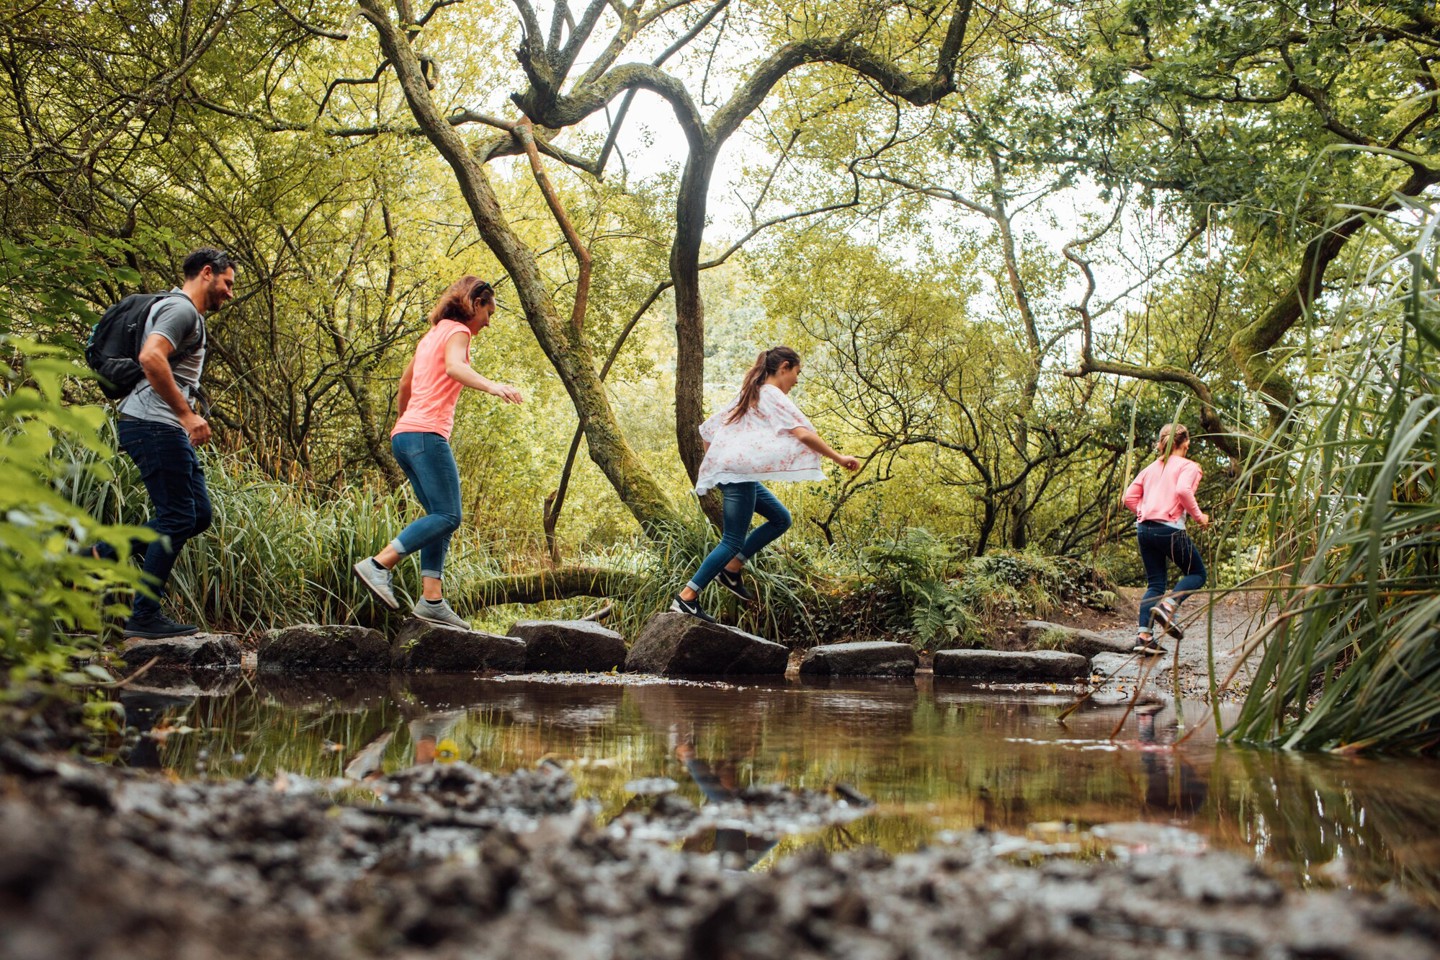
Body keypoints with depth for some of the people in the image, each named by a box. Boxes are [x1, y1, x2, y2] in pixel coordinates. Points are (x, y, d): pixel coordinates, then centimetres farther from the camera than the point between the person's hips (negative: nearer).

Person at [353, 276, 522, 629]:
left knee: (441, 517, 5)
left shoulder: (432, 334, 26)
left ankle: (432, 599, -5)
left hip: (405, 434, 10)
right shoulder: (457, 331, -1)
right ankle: (379, 564, -20)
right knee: (447, 516, -14)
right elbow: (455, 367, -24)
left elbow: (405, 383, 37)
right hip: (426, 434, -10)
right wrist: (492, 386, -40)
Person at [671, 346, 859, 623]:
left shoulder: (750, 395, 20)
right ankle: (686, 597, -9)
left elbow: (708, 429, 23)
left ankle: (731, 568, 10)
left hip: (728, 469, 10)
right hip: (739, 474, -10)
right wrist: (839, 458, -15)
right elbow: (803, 434, -20)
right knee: (733, 541, -8)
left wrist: (711, 463, 25)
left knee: (781, 518, 16)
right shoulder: (774, 396, -7)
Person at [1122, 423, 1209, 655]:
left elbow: (1129, 497, 12)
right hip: (1170, 529, -6)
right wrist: (1199, 516, -8)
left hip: (1144, 528, 6)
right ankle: (1167, 606, -15)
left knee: (1155, 583, 10)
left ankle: (1144, 636, 0)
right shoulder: (1188, 466, 1)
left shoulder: (1151, 468, 20)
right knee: (1197, 573, 11)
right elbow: (1183, 490, -19)